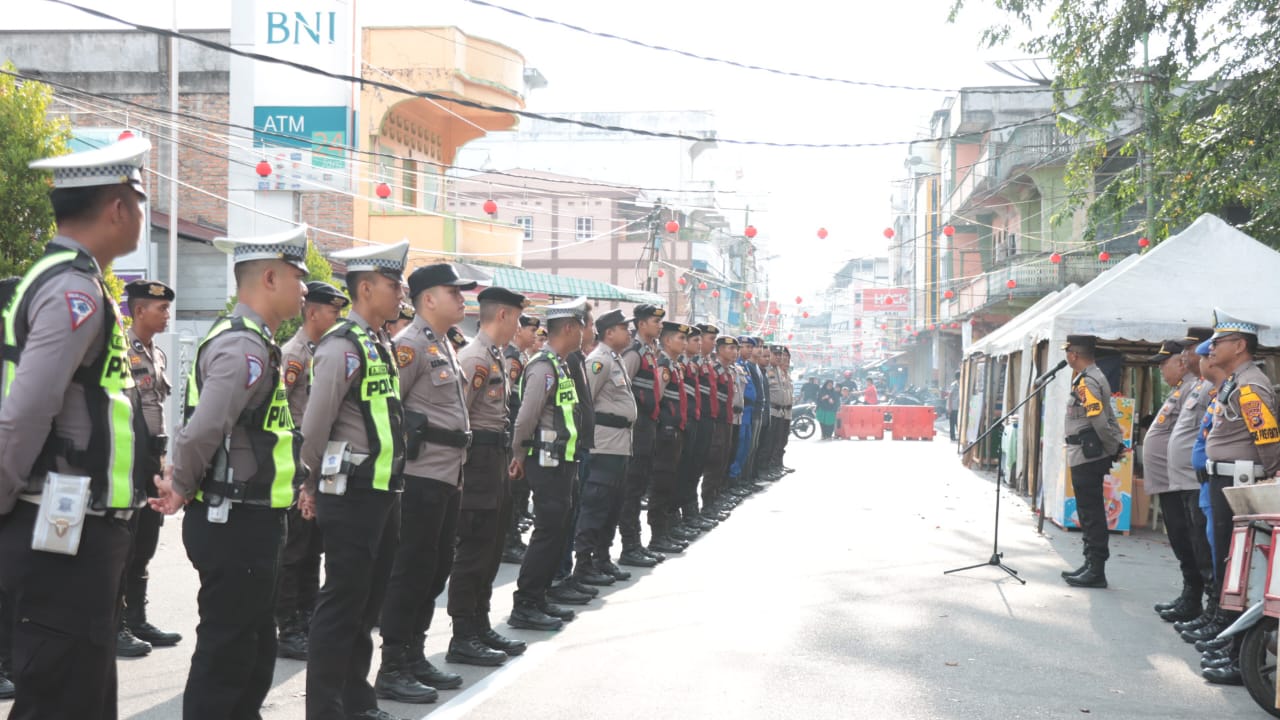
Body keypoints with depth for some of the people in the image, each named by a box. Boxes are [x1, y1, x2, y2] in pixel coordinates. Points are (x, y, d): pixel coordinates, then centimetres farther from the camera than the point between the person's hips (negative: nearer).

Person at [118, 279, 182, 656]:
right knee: (122, 547, -3)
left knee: (144, 547, 13)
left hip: (153, 457, 8)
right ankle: (114, 626, 3)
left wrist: (161, 457, 18)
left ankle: (137, 621, 20)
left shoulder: (159, 355, 15)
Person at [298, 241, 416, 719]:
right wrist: (314, 488, -6)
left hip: (382, 492, 9)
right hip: (352, 495, -9)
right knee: (341, 604, -3)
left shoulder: (379, 346, 15)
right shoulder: (342, 347, -15)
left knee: (367, 603, 16)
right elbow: (314, 428, -19)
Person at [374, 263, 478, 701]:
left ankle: (414, 657, 23)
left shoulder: (444, 345, 17)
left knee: (436, 569, 13)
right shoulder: (411, 345, -13)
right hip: (420, 476, -9)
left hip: (447, 476, 9)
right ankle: (392, 669, 2)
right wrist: (408, 449, -14)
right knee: (412, 571, -5)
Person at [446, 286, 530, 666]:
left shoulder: (495, 357, 16)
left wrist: (506, 460, 18)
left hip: (497, 463, 10)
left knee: (490, 549, 15)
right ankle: (463, 639, 1)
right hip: (479, 461, -10)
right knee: (473, 550, -5)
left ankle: (480, 626, 25)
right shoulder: (475, 358, -15)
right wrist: (462, 470, -19)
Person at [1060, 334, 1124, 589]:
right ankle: (1091, 565, 22)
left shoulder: (1088, 381, -17)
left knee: (1091, 514, -6)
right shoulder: (1093, 377, 16)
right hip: (1086, 457, 10)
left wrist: (1112, 449, -13)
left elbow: (1100, 420, -23)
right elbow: (1107, 418, 19)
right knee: (1089, 513, 15)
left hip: (1087, 459, -10)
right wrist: (1114, 447, 17)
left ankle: (1096, 571, -4)